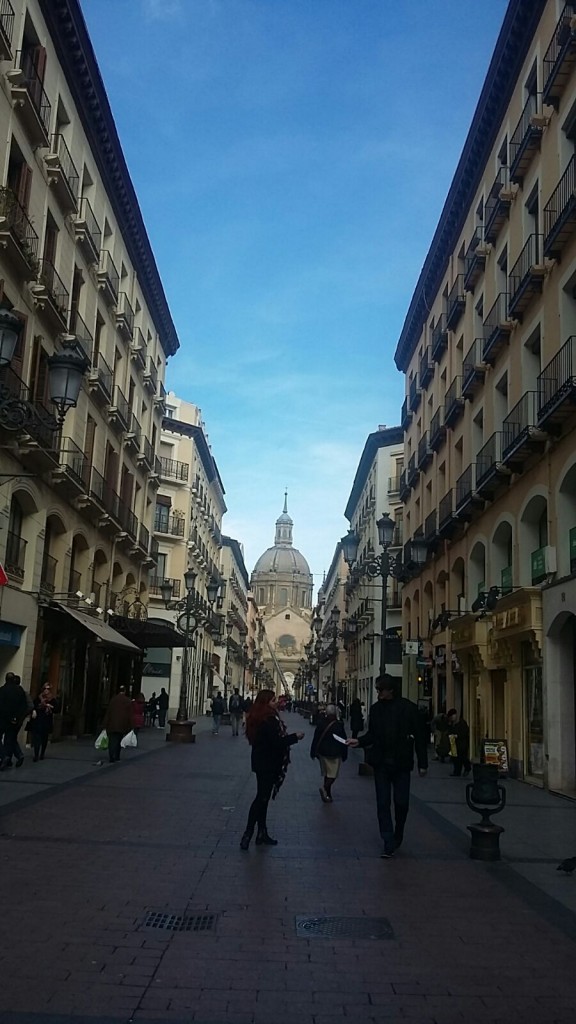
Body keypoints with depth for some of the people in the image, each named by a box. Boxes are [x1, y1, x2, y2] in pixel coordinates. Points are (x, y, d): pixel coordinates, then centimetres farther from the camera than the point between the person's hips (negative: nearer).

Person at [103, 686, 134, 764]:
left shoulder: (113, 700, 4)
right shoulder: (128, 701, -2)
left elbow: (108, 713, 4)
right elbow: (130, 714, -3)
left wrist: (105, 725, 9)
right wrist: (131, 726, 0)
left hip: (112, 724, 0)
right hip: (122, 725, 0)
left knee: (112, 742, 0)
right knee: (119, 741, 14)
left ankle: (111, 759, -12)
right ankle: (117, 757, 18)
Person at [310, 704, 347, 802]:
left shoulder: (321, 723, -4)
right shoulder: (339, 725, -13)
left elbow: (315, 739, 1)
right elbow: (343, 741, -8)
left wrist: (313, 752, 9)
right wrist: (344, 755, 3)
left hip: (322, 753, 4)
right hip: (335, 754, -4)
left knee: (326, 774, 16)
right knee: (333, 774, 2)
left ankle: (327, 794, 20)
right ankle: (325, 787, -22)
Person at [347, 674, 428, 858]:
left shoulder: (408, 708, -8)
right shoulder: (376, 708, 4)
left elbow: (419, 736, -6)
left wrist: (422, 763, -6)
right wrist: (359, 741, -7)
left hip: (401, 764, -3)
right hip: (381, 763, 3)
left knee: (401, 803, 4)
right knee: (383, 803, 2)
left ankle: (397, 838, 28)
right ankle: (389, 844, 7)